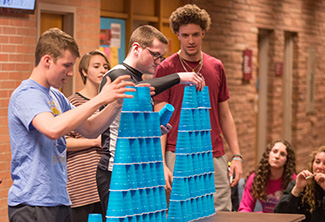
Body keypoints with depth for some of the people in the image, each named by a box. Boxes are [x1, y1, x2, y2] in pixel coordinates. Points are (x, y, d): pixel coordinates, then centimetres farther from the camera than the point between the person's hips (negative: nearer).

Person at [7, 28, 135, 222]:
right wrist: (99, 100, -26)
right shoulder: (26, 95, -14)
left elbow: (89, 130, 18)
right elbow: (53, 129, -31)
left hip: (59, 201, 9)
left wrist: (116, 103, 1)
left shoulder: (56, 96, 14)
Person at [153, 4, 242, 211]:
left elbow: (225, 115, 16)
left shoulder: (216, 67, 11)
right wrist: (161, 164, -11)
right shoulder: (166, 69, 0)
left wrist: (237, 156, 7)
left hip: (215, 158, 3)